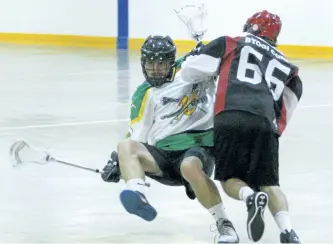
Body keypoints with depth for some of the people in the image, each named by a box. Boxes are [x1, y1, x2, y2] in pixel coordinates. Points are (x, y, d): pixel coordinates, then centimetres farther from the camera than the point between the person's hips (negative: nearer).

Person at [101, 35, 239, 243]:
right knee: (126, 147, -22)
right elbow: (136, 136, 16)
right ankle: (139, 197, -48)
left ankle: (225, 225, -27)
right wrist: (117, 162, 2)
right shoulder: (144, 95, 18)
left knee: (189, 167, -38)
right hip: (161, 152, 4)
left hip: (198, 145, -4)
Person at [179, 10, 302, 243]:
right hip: (266, 124, 2)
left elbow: (189, 71, 19)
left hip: (230, 118, -2)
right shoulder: (287, 66, 30)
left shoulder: (229, 44, 22)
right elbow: (285, 112, 23)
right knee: (268, 183, 11)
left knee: (230, 179, 12)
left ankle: (251, 197, -21)